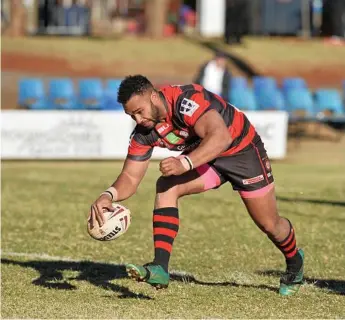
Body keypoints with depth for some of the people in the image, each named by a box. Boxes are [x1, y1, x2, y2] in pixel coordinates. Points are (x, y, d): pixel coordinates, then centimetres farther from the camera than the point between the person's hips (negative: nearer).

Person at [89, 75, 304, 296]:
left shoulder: (185, 100, -35)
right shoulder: (144, 133, -14)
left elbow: (221, 137, -47)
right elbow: (130, 177, -13)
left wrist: (184, 163, -58)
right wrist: (109, 195, -35)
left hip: (243, 149, -5)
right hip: (206, 158, 5)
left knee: (270, 225, 3)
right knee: (166, 187, -22)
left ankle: (294, 262, 38)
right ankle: (160, 268, -28)